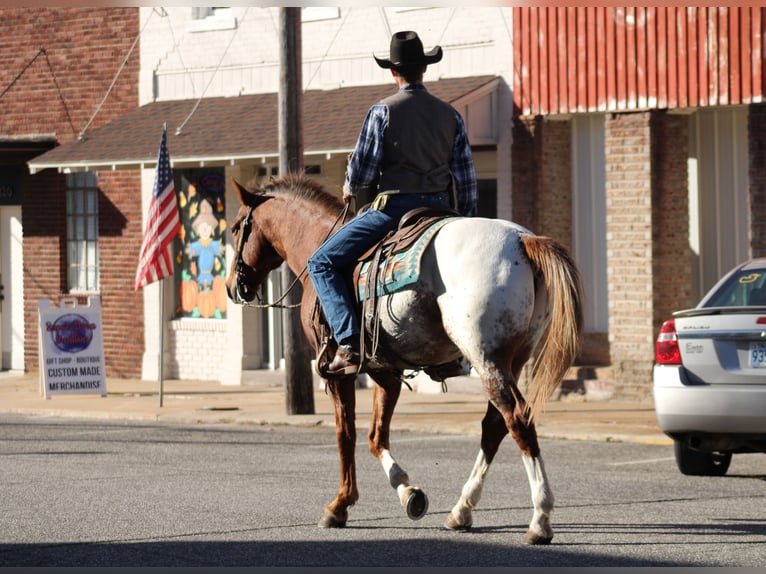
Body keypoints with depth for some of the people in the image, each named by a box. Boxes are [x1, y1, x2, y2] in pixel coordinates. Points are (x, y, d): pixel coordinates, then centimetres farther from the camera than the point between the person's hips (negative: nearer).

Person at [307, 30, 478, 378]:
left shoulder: (382, 112, -6)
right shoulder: (450, 116, 8)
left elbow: (362, 170, -6)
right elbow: (466, 177, 9)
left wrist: (351, 189, 17)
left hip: (393, 209, -5)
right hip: (439, 210, 5)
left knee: (322, 263, 2)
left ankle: (348, 344, -16)